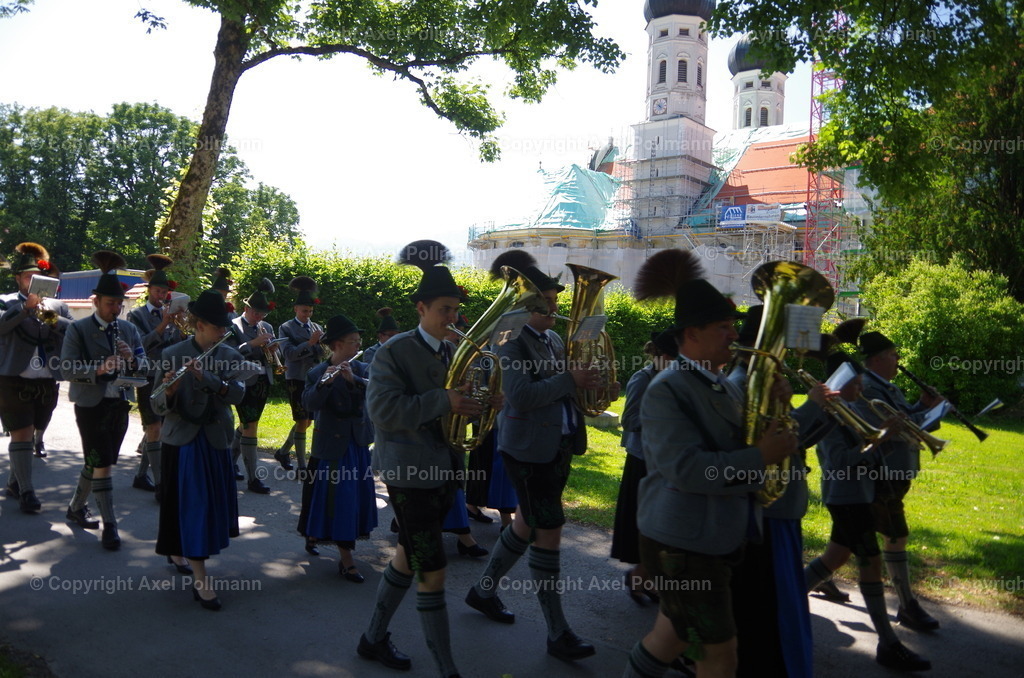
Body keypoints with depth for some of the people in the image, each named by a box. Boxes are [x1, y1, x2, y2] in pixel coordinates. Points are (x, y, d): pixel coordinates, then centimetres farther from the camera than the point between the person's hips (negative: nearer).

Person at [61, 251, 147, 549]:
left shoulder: (129, 330, 8)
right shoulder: (78, 329, -6)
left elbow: (145, 366, 5)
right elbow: (66, 367, -16)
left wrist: (131, 359, -18)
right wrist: (99, 369, -31)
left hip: (119, 404, 5)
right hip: (91, 405, -5)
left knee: (96, 462, 16)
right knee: (101, 464, -7)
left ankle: (76, 508, 37)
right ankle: (109, 526, -1)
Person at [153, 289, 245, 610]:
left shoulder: (231, 356, 2)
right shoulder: (172, 355, -6)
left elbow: (237, 393, -15)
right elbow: (157, 406, -8)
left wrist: (205, 376, -28)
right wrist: (169, 389, -30)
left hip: (216, 440, 4)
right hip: (182, 440, -4)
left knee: (214, 503, 14)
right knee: (192, 505, -4)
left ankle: (178, 550, 41)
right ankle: (201, 580, 0)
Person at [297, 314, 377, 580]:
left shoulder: (362, 369, 4)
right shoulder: (317, 373, -7)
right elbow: (309, 404, -21)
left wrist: (353, 378, -31)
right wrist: (325, 382, -36)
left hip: (358, 443, 5)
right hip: (331, 445, -5)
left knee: (355, 495, 13)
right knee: (337, 497, -2)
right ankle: (346, 561, 6)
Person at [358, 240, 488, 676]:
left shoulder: (455, 352, 9)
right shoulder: (394, 352, -13)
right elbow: (382, 411, -23)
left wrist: (481, 403, -6)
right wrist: (442, 401, -29)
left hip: (445, 469, 8)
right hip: (409, 473, -8)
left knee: (409, 556, 20)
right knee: (432, 573, -4)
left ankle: (374, 638, 39)